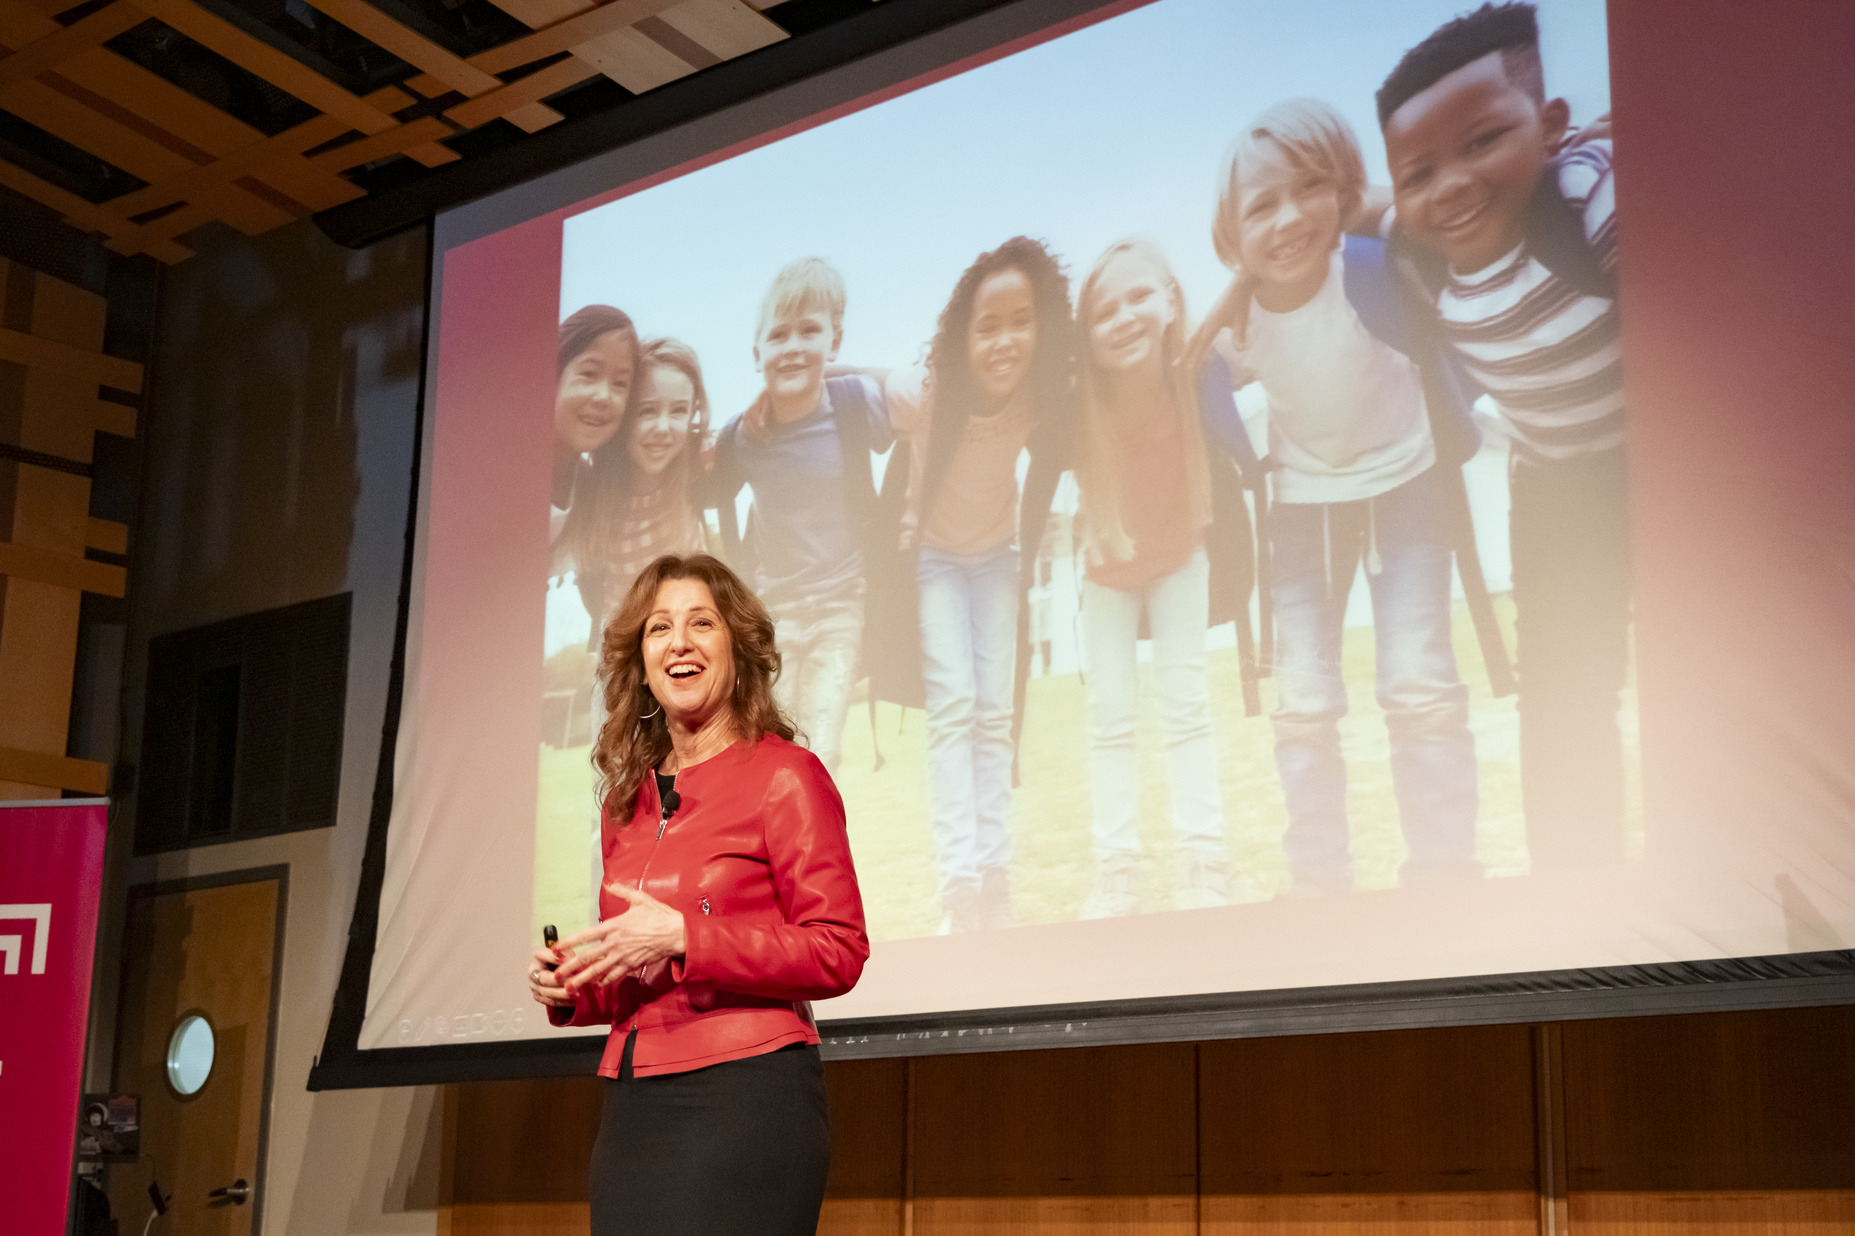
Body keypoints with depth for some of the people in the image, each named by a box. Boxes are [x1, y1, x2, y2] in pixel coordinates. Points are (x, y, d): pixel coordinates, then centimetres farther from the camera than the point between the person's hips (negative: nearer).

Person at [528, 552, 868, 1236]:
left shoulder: (785, 775, -4)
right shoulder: (627, 800, 14)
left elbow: (838, 953, -10)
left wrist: (682, 937, -17)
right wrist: (573, 990, 2)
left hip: (745, 1096, -6)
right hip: (631, 1104, 6)